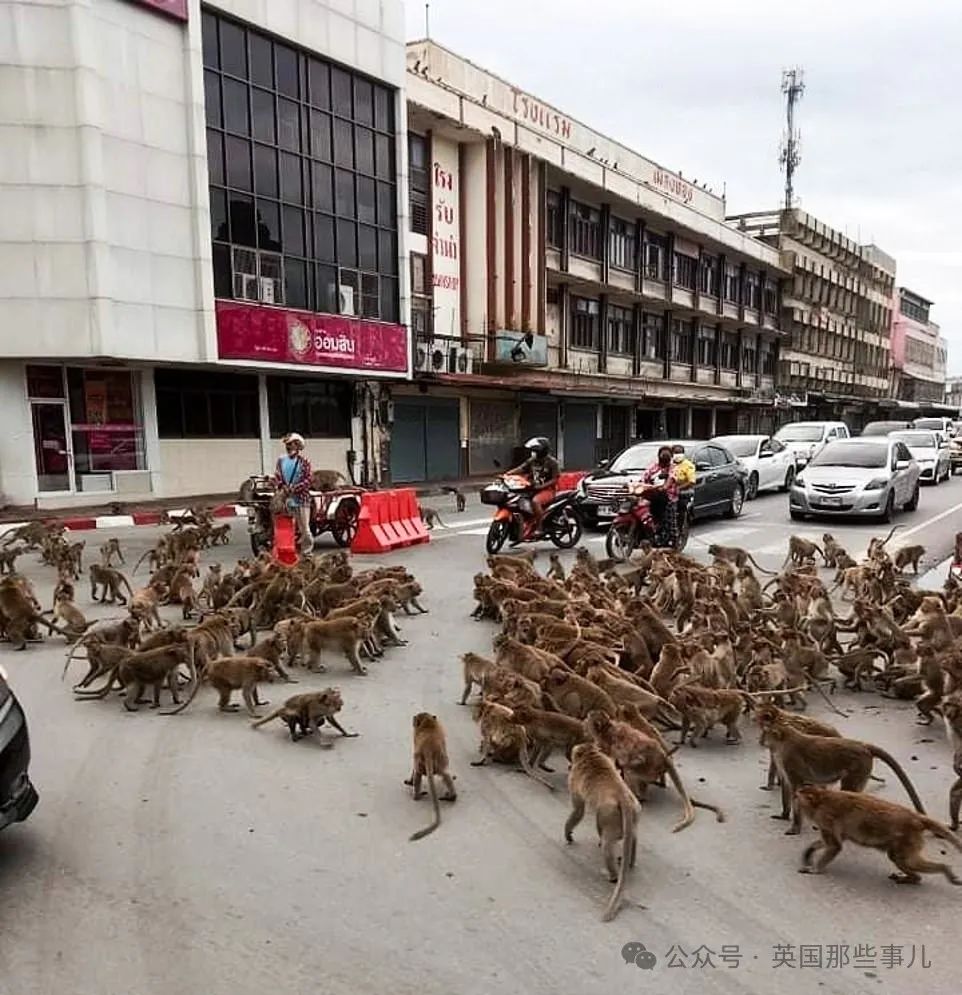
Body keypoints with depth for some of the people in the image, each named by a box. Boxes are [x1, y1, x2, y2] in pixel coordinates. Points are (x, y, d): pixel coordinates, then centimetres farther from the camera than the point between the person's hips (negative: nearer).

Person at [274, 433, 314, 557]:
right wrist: (282, 487, -9)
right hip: (286, 500, 4)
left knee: (304, 528, -4)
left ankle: (306, 552, 4)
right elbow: (277, 476, 9)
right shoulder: (281, 460, 12)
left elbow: (308, 479, -8)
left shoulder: (304, 461, -2)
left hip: (301, 499, -4)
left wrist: (294, 489, -16)